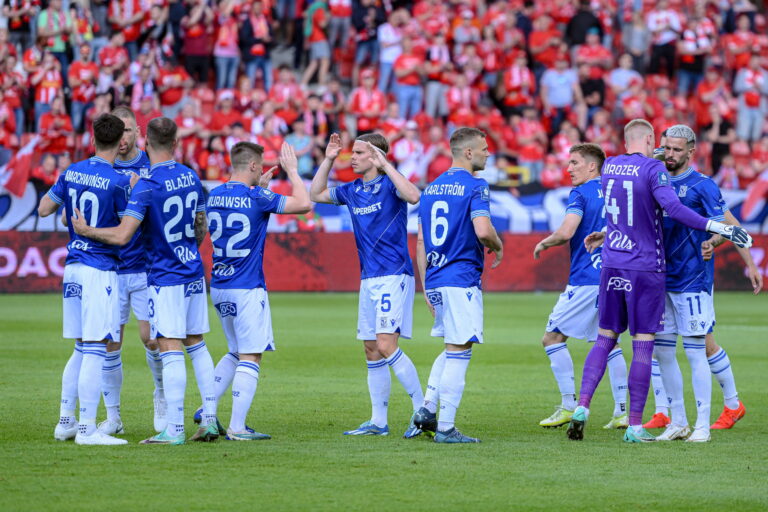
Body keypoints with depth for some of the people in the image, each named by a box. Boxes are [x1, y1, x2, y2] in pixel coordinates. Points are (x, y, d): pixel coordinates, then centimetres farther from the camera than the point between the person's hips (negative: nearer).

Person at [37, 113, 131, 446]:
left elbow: (44, 209, 15)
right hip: (100, 270, -7)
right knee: (95, 350, -6)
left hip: (73, 267, 7)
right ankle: (87, 429, -8)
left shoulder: (71, 173, 6)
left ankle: (65, 422, 18)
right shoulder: (118, 182, -14)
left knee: (81, 349, 16)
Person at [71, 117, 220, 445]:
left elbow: (122, 236, -21)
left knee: (171, 352, -7)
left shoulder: (147, 187, -16)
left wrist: (86, 230, -6)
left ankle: (174, 430, -7)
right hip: (194, 274, 7)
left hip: (165, 278, -7)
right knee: (197, 346, 14)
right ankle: (209, 419, 13)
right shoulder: (191, 177, 6)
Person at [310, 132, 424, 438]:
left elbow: (413, 196, -29)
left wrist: (385, 165, -26)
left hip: (394, 276, -8)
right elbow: (315, 195, 26)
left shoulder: (389, 184, -8)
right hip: (368, 279, 8)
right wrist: (328, 160, 15)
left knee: (386, 345, -17)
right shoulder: (352, 191, 13)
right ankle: (378, 422, 12)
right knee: (371, 350, 7)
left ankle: (422, 409, -9)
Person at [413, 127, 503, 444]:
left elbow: (421, 242, 15)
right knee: (459, 352, -4)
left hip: (435, 281, 8)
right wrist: (498, 247, -2)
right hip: (462, 279, -8)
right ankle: (445, 427, -5)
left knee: (453, 349, 21)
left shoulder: (431, 188, 14)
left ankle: (427, 409, 10)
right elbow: (483, 230, -24)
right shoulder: (475, 186, -9)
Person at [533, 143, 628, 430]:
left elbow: (566, 232, -20)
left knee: (553, 337, -1)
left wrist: (544, 243, -3)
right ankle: (622, 411, 9)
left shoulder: (581, 194, -9)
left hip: (586, 279, -8)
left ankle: (569, 405, -5)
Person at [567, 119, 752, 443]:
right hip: (645, 269, -5)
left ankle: (582, 407, -1)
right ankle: (634, 426, -2)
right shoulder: (652, 168, -11)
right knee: (643, 346, -1)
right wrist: (720, 229, -24)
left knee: (605, 340, 14)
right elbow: (671, 206, -24)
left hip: (612, 267, 5)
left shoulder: (609, 167, 8)